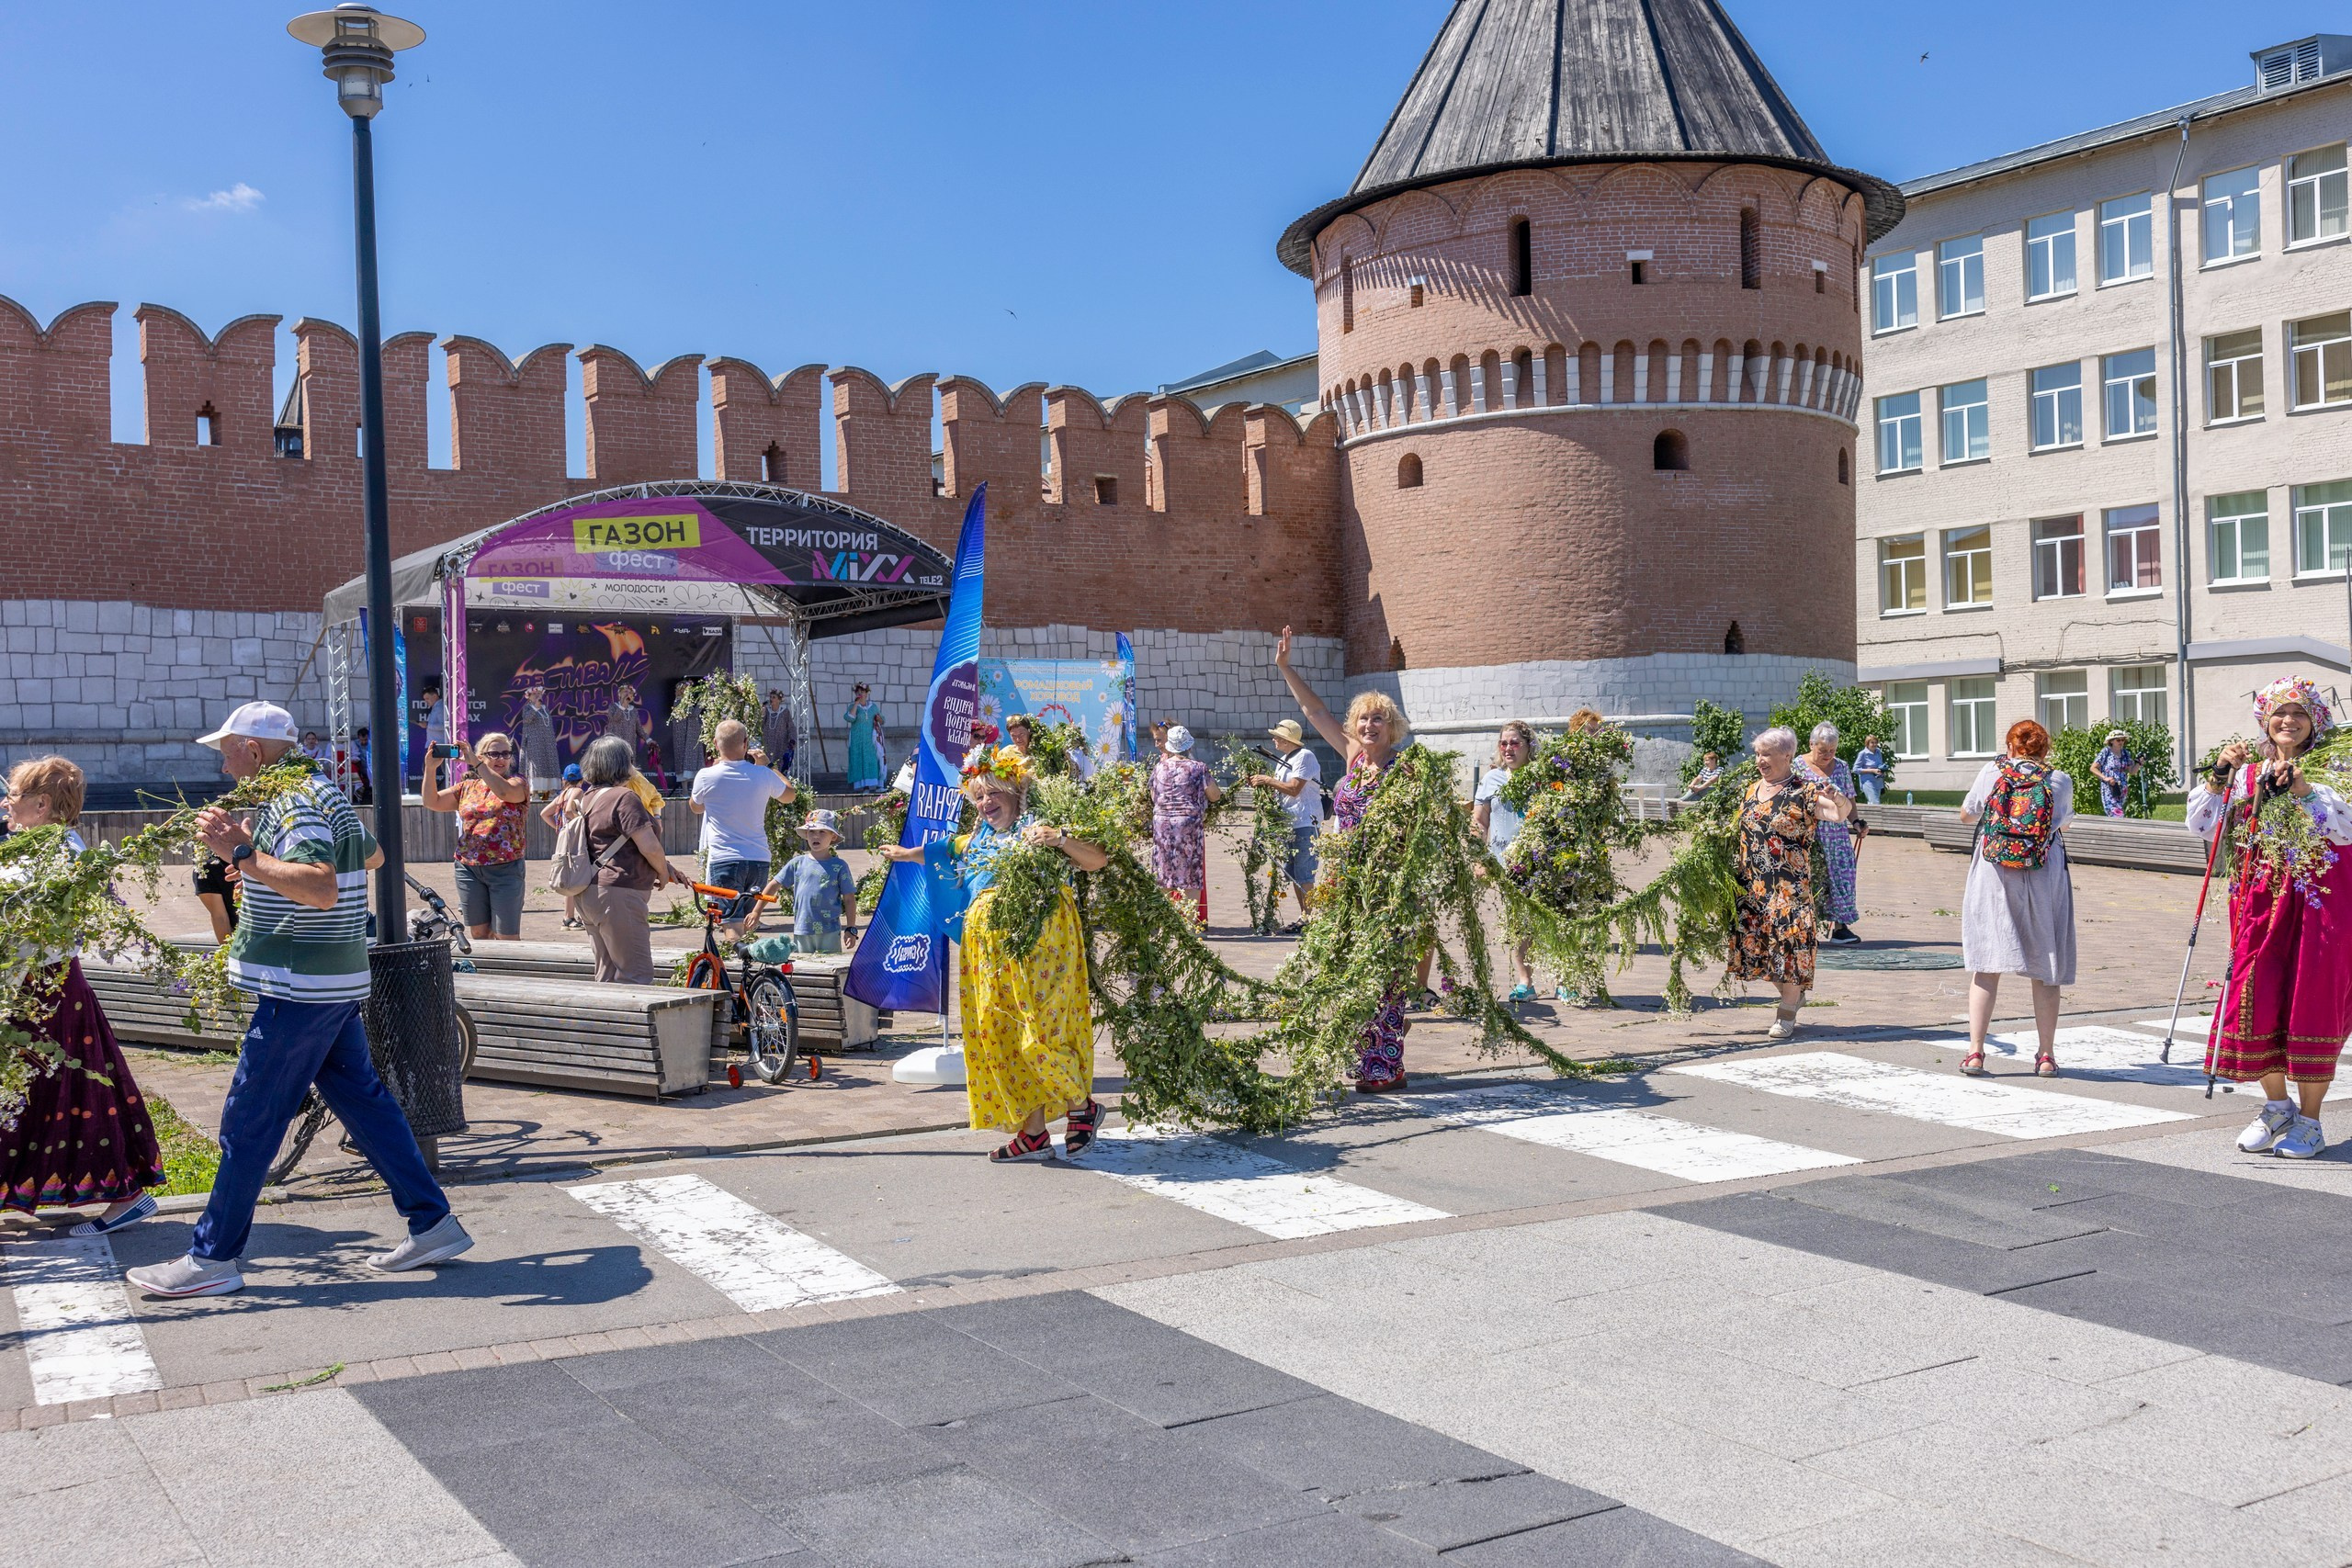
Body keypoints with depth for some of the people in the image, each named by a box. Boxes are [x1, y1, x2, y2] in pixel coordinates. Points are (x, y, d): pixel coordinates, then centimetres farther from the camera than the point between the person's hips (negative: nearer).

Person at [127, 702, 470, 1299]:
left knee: (249, 1121, -2)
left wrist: (244, 854, -31)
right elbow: (374, 857, 31)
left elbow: (322, 889, -31)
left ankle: (211, 1259, 6)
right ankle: (433, 1225, 14)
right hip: (336, 984, 10)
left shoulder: (292, 805, -16)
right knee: (362, 1098, 12)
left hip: (300, 989, -10)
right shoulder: (324, 794, 14)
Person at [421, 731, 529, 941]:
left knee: (508, 937, -4)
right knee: (478, 934, 9)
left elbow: (505, 791, -23)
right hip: (468, 867, 4)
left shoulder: (517, 782, 0)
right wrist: (430, 768, -7)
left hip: (505, 869, -4)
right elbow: (432, 802, 7)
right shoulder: (468, 787, 13)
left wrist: (475, 762, -23)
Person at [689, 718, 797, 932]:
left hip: (723, 860, -3)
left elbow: (696, 807, 16)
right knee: (751, 923, 14)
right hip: (759, 859, 3)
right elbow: (789, 793, 21)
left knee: (732, 926, -9)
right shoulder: (763, 775, -2)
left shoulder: (706, 777, -7)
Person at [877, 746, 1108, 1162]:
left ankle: (1082, 1107, 9)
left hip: (1038, 944, -7)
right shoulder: (977, 840, 20)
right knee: (1002, 1040, 4)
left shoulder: (1035, 829, -2)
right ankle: (1033, 1133, 11)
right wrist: (903, 854, 56)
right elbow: (943, 852, 42)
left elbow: (1097, 861, -11)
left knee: (1038, 1035, -13)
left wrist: (1060, 840, -28)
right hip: (989, 950, 7)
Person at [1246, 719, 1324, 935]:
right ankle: (1304, 917, 17)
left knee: (1304, 876, -7)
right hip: (1289, 824, 9)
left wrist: (1267, 780, -11)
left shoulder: (1304, 756, -11)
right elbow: (1277, 789, 17)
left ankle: (1311, 919, -2)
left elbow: (1294, 789, -18)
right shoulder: (1284, 760, 18)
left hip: (1306, 823, -9)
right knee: (1292, 874, 11)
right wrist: (1259, 783, 1)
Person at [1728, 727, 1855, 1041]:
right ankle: (1794, 995, 31)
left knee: (1789, 942, -7)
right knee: (1756, 941, 8)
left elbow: (1840, 813, -18)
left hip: (1790, 884, -6)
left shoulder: (1805, 791, -6)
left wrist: (1840, 801, -40)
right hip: (1753, 884, 6)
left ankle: (1787, 1015, 5)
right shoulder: (1751, 791, 13)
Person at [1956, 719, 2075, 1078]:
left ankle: (1975, 1051, -1)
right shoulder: (2060, 781, 1)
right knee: (2045, 968, 8)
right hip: (2044, 880, 0)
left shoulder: (1991, 772, 1)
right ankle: (2047, 1055, 13)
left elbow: (1965, 815, 11)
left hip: (1993, 875, 0)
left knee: (1987, 964, 3)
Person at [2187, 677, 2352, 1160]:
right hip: (2260, 902, 3)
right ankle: (2277, 1108, 19)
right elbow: (2201, 826, 3)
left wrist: (2303, 788, -23)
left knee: (2311, 1004, -2)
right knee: (2256, 1001, 1)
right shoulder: (2247, 774, 9)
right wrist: (2218, 777, -7)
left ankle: (2308, 1120, 10)